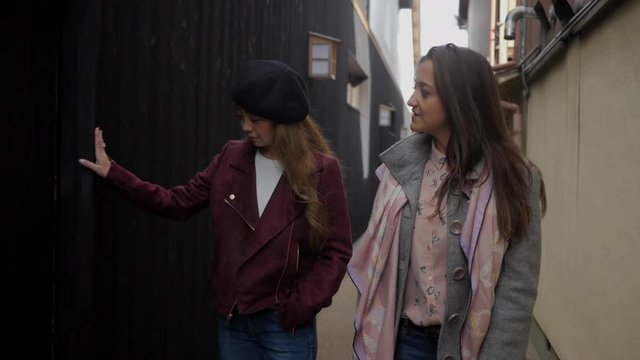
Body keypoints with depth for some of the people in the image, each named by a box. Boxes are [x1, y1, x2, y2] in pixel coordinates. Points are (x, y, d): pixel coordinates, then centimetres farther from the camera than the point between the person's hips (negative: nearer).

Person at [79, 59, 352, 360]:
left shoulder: (322, 170, -11)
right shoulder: (232, 158, 1)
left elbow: (336, 250, -9)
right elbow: (180, 202, 5)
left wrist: (300, 307, -16)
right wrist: (114, 173, -1)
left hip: (285, 325, -4)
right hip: (232, 319, 4)